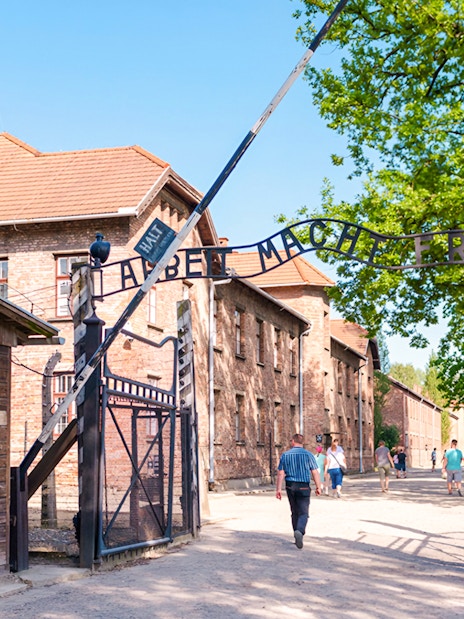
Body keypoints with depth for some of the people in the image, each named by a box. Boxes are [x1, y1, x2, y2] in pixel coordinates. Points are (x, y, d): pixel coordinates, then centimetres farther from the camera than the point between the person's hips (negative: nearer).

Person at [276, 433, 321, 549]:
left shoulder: (285, 455, 2)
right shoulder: (308, 455, -3)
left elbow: (280, 473, -1)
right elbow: (315, 472, -4)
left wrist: (278, 489, 0)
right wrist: (318, 487, 4)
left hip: (290, 486, 3)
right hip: (303, 487, -3)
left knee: (294, 512, 16)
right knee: (303, 513, -3)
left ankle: (298, 538, 21)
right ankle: (299, 531, -30)